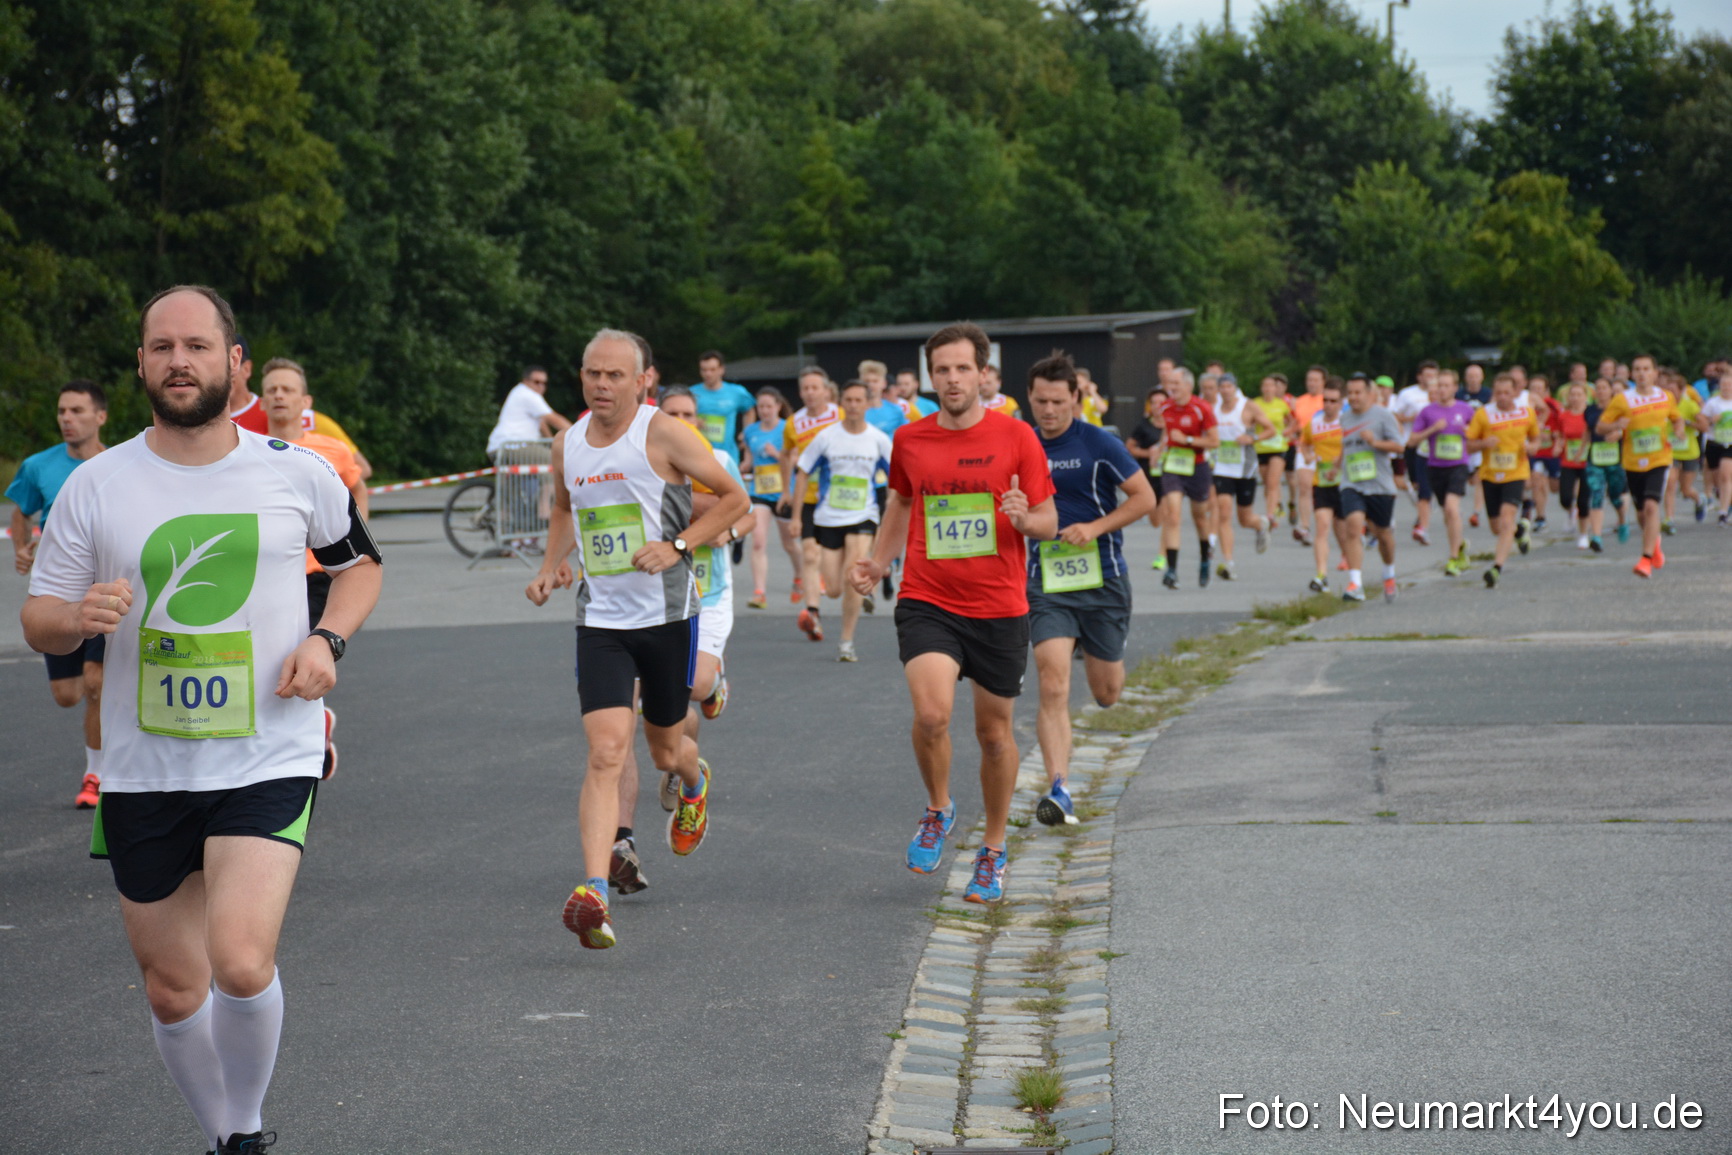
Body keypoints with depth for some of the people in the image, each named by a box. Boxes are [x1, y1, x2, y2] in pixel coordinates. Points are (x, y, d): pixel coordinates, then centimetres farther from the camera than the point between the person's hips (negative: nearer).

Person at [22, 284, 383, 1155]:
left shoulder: (298, 473, 0)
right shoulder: (95, 486, 0)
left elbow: (359, 562, 17)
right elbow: (38, 620, 5)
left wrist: (327, 640, -2)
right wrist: (78, 618, -18)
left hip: (269, 761, -2)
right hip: (143, 768, 2)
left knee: (242, 963, -21)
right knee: (173, 992, 9)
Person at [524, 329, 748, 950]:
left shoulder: (663, 434, -8)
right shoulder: (567, 444, 7)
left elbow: (735, 498, -4)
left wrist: (678, 546, -15)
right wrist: (550, 567, 10)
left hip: (667, 615, -2)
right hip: (600, 619, 2)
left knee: (666, 749, 14)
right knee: (605, 753, -14)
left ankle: (694, 782, 53)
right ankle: (594, 892, -23)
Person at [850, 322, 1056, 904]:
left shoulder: (1016, 437, -1)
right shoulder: (910, 441, 5)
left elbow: (1049, 522, 3)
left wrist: (1024, 519, -19)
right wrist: (878, 562, 10)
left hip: (999, 609, 0)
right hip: (927, 602, 0)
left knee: (995, 731, 8)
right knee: (931, 713, -22)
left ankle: (993, 851, 27)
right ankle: (938, 809, 8)